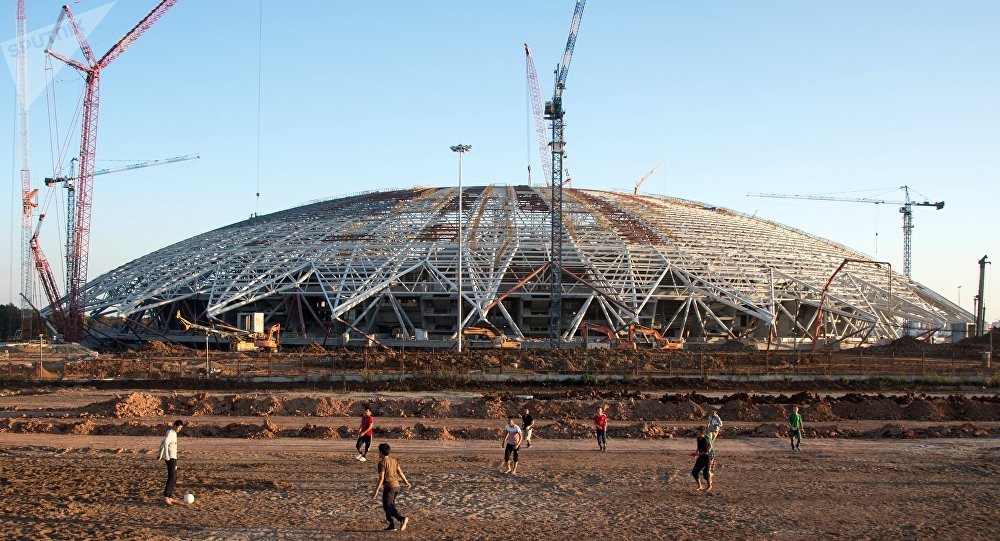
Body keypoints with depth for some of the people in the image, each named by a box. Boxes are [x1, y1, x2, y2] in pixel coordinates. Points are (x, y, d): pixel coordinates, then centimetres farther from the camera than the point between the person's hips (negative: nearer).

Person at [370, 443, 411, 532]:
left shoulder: (382, 463, -12)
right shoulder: (394, 460, 10)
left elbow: (381, 478, -17)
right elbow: (400, 472, 16)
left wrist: (376, 491, -16)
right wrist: (406, 482, 29)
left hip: (388, 487, -8)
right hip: (396, 485, 8)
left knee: (388, 507, -9)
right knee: (390, 505, 19)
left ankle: (402, 519, -31)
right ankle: (392, 525, 15)